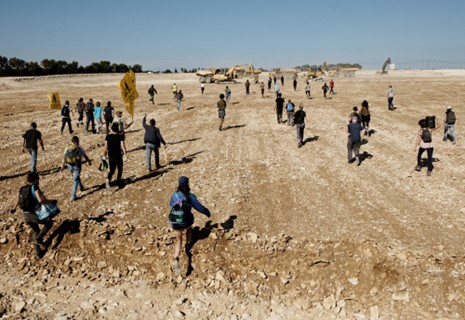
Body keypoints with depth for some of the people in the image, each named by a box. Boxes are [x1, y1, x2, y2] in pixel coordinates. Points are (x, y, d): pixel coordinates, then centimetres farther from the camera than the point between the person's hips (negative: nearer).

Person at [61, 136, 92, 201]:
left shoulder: (67, 148, 0)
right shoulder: (79, 148, -9)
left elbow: (64, 157, 3)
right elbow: (85, 156, 1)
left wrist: (62, 166, 11)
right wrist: (89, 161, 18)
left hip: (69, 166, 4)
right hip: (77, 166, -4)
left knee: (76, 176, 29)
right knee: (75, 180, 2)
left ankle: (81, 187, 49)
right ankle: (73, 196, -2)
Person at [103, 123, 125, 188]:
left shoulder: (108, 136, -3)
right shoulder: (120, 136, -11)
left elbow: (106, 147, -1)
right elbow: (122, 147, -15)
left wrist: (104, 155, 10)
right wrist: (125, 154, -10)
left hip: (111, 156, 3)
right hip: (118, 155, -3)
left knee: (112, 170, 11)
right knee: (120, 169, 17)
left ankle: (108, 179, -15)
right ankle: (118, 182, 22)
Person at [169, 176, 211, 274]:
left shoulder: (174, 195, -9)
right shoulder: (191, 196, -15)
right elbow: (200, 207, -8)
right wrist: (207, 212, 12)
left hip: (175, 222, 1)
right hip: (186, 222, -1)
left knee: (178, 240, 15)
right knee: (189, 227, 36)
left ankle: (176, 260, -6)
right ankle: (188, 246, 44)